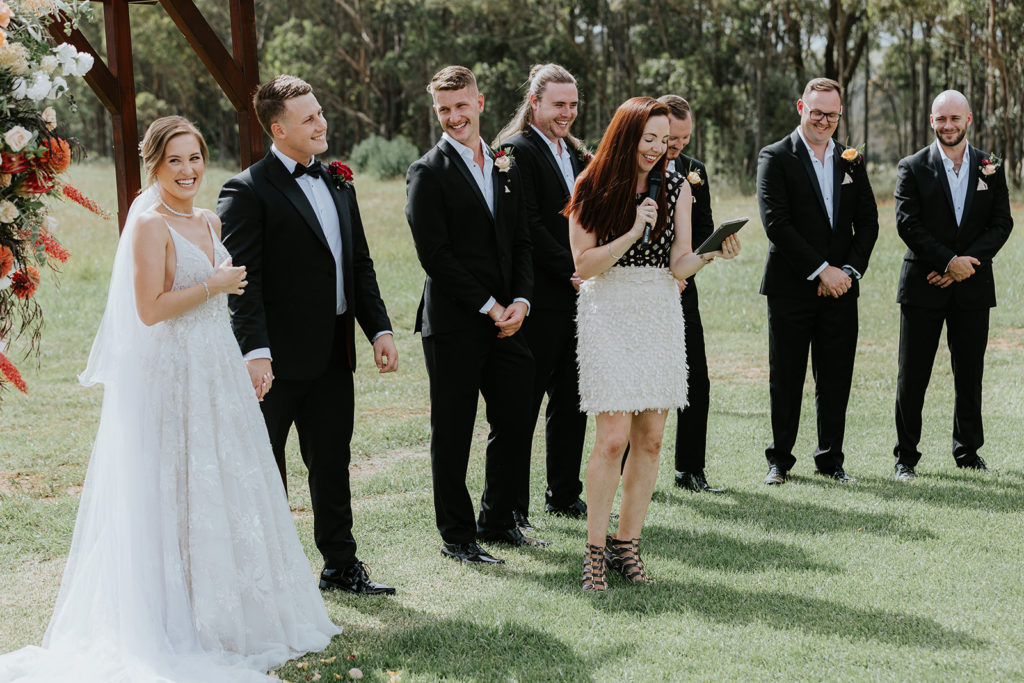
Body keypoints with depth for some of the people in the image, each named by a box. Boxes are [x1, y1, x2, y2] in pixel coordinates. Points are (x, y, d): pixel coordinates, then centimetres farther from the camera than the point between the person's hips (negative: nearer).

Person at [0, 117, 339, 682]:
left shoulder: (209, 222, 12)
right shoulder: (150, 225, -12)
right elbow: (150, 309, -19)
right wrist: (214, 285, -14)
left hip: (216, 374, 8)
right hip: (171, 376, -8)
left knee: (224, 487, 13)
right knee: (181, 494, -3)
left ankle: (231, 611, 24)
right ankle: (185, 620, 5)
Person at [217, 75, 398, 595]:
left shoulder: (338, 183, 13)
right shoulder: (247, 191, -10)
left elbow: (360, 264, 15)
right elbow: (243, 279, -17)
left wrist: (380, 327, 6)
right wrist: (255, 351, -25)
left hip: (333, 353, 7)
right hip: (278, 357, -7)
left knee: (332, 464, 15)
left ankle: (340, 565, 25)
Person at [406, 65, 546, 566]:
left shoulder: (506, 168, 14)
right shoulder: (428, 173, -6)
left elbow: (520, 243, 14)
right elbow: (435, 255, -13)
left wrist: (520, 300, -2)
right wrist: (488, 307, -13)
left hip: (506, 320, 6)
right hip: (453, 325, -6)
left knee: (515, 425, 10)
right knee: (452, 434, 3)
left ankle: (497, 520, 27)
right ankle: (456, 536, 14)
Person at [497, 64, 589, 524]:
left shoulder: (575, 155, 17)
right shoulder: (517, 150, -10)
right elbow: (529, 227, -17)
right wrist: (571, 271, -16)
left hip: (575, 297, 8)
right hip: (539, 301, -8)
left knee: (571, 401, 14)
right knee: (523, 405, -2)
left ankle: (564, 496, 25)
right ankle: (511, 506, 5)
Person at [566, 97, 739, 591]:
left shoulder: (675, 188, 7)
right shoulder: (593, 190, -2)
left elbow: (679, 265, 2)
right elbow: (584, 264, -6)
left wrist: (711, 254, -18)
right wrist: (632, 232, -16)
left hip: (659, 314, 4)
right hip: (608, 312, -4)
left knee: (650, 439, 3)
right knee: (614, 436, -12)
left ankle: (627, 544, 14)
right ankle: (595, 550, -2)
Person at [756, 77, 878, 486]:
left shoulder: (851, 162, 12)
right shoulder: (776, 158, -3)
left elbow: (868, 222, 10)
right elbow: (776, 223, -12)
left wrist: (849, 270, -5)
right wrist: (821, 270, -14)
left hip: (840, 287, 4)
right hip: (791, 288, -4)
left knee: (836, 380, 6)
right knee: (785, 379, 2)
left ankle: (831, 459, 17)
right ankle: (780, 459, 14)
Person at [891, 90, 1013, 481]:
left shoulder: (991, 167, 7)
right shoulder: (913, 168, 0)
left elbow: (1002, 224, 2)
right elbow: (908, 225, -7)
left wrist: (967, 262, -11)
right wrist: (949, 261, -15)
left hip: (972, 286, 2)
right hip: (923, 285, -2)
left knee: (970, 374, 8)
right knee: (913, 376, 0)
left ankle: (968, 451, 21)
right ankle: (906, 456, 9)